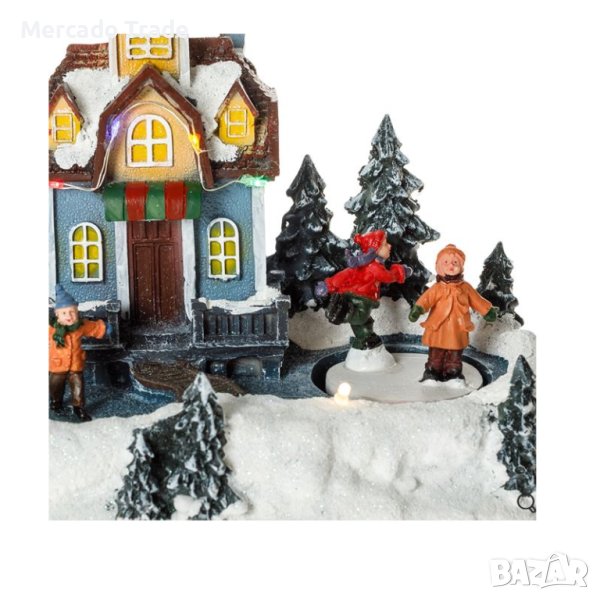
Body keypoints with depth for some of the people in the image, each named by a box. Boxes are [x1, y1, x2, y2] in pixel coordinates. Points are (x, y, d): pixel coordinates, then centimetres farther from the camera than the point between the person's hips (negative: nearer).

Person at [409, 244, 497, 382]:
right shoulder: (437, 288, -7)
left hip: (457, 331, 3)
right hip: (438, 330, -2)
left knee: (454, 356, 13)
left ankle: (452, 374, 25)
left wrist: (488, 310, 18)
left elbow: (477, 301, 15)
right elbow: (426, 299, -21)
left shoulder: (465, 287, 4)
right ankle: (432, 373, 18)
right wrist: (418, 309, -38)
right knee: (436, 355, 7)